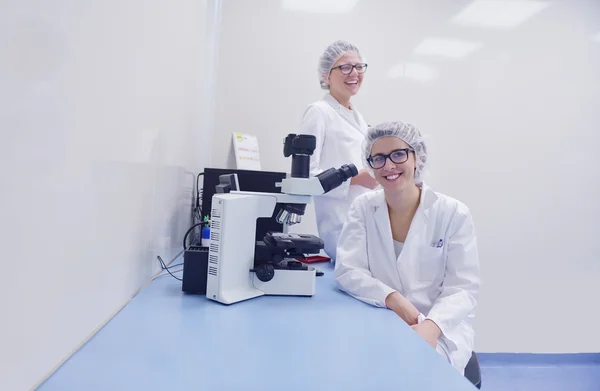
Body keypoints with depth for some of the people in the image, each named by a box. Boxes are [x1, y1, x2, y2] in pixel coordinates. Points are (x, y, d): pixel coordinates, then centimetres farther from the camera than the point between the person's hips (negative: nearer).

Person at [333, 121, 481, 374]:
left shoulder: (454, 213, -6)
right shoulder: (363, 208, 0)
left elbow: (463, 288, -9)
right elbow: (347, 271, -7)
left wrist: (431, 326, -28)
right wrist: (392, 299, -24)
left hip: (441, 331, -1)